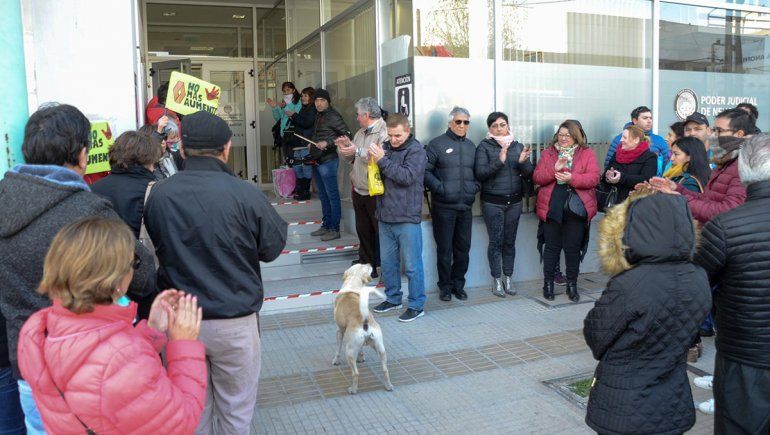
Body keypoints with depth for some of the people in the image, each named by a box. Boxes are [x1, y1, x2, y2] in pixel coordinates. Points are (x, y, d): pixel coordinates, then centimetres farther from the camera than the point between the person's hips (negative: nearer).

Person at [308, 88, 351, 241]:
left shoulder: (333, 116, -11)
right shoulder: (318, 116, 15)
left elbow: (346, 134, -17)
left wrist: (327, 143, -22)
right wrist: (312, 144, 11)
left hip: (327, 161, -9)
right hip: (317, 160, 9)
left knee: (332, 195, -4)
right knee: (323, 196, 15)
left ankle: (335, 229, 1)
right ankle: (326, 225, 24)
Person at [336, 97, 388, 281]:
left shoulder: (384, 133, -16)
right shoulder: (360, 133, 14)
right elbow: (351, 159, 18)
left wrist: (357, 151, -25)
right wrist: (344, 148, -1)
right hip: (359, 191, 9)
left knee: (380, 231, 1)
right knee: (363, 231, 17)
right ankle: (365, 264, 30)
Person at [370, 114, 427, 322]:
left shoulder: (416, 150, -8)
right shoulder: (386, 147, 9)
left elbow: (407, 176, -21)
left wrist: (382, 160, -21)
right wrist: (373, 159, -3)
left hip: (407, 219, -6)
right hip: (385, 216, 7)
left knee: (412, 265, 1)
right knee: (387, 262, 16)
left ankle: (417, 305, 13)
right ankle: (393, 298, 32)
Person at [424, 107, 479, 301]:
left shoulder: (471, 146, 14)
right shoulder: (437, 144, -3)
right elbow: (425, 171, -8)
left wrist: (475, 187, 4)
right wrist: (439, 188, -17)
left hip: (466, 207, 5)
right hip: (443, 207, -5)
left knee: (463, 248, 10)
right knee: (444, 249, 3)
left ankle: (458, 285, 24)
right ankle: (445, 286, 17)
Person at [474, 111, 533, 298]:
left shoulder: (518, 146, 9)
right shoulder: (484, 146, -2)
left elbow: (529, 174, 5)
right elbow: (479, 173, -13)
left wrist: (523, 161, -16)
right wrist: (499, 161, -25)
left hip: (514, 201, 3)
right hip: (492, 202, -3)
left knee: (510, 241, 7)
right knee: (496, 241, -1)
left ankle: (508, 279, 17)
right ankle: (497, 282, 10)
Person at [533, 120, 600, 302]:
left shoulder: (587, 154, 5)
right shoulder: (548, 153, 9)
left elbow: (594, 178, -7)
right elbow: (537, 178, -1)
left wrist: (572, 178, -21)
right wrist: (554, 169, -16)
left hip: (576, 210, -1)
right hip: (551, 208, 1)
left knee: (573, 247, 6)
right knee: (552, 246, 6)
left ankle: (572, 285, 19)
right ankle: (548, 283, 19)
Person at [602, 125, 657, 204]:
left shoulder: (649, 157, 2)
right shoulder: (616, 155, 19)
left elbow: (646, 180, -14)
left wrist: (622, 178, -23)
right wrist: (608, 177, -12)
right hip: (617, 201, 4)